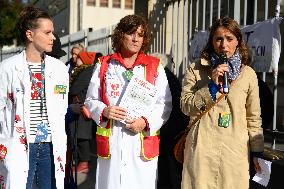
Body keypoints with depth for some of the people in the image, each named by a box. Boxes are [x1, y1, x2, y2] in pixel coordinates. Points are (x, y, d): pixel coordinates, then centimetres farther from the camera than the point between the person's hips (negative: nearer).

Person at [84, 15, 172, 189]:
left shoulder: (155, 66, 8)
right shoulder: (104, 65, 10)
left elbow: (165, 104, 5)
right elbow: (90, 100, 11)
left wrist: (146, 121, -12)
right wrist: (104, 111, -10)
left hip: (144, 143, 0)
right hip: (110, 142, 1)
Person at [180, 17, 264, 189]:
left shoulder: (248, 74, 7)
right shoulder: (196, 70, 5)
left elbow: (254, 117, 10)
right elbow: (186, 107, -3)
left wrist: (257, 152, 9)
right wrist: (212, 85, -12)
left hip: (235, 151, 1)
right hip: (202, 148, -1)